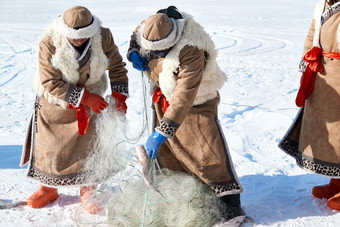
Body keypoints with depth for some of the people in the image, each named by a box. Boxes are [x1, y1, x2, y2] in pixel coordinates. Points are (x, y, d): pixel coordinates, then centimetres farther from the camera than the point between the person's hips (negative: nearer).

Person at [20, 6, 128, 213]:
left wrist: (119, 94, -16)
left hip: (90, 97, 1)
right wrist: (84, 97, -29)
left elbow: (116, 66, -4)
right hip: (54, 98, 0)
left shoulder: (103, 38, -20)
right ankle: (48, 188, 32)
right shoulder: (49, 43, -26)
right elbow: (50, 83, -24)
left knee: (88, 141, -1)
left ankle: (88, 190, 21)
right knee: (49, 143, 8)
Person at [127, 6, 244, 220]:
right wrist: (134, 52, -13)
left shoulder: (191, 53, -38)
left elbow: (184, 99, -42)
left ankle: (230, 200, 6)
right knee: (165, 150, 12)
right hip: (164, 98, 7)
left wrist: (161, 134, -45)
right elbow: (136, 34, 10)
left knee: (210, 154, -11)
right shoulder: (152, 28, -16)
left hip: (195, 103, -6)